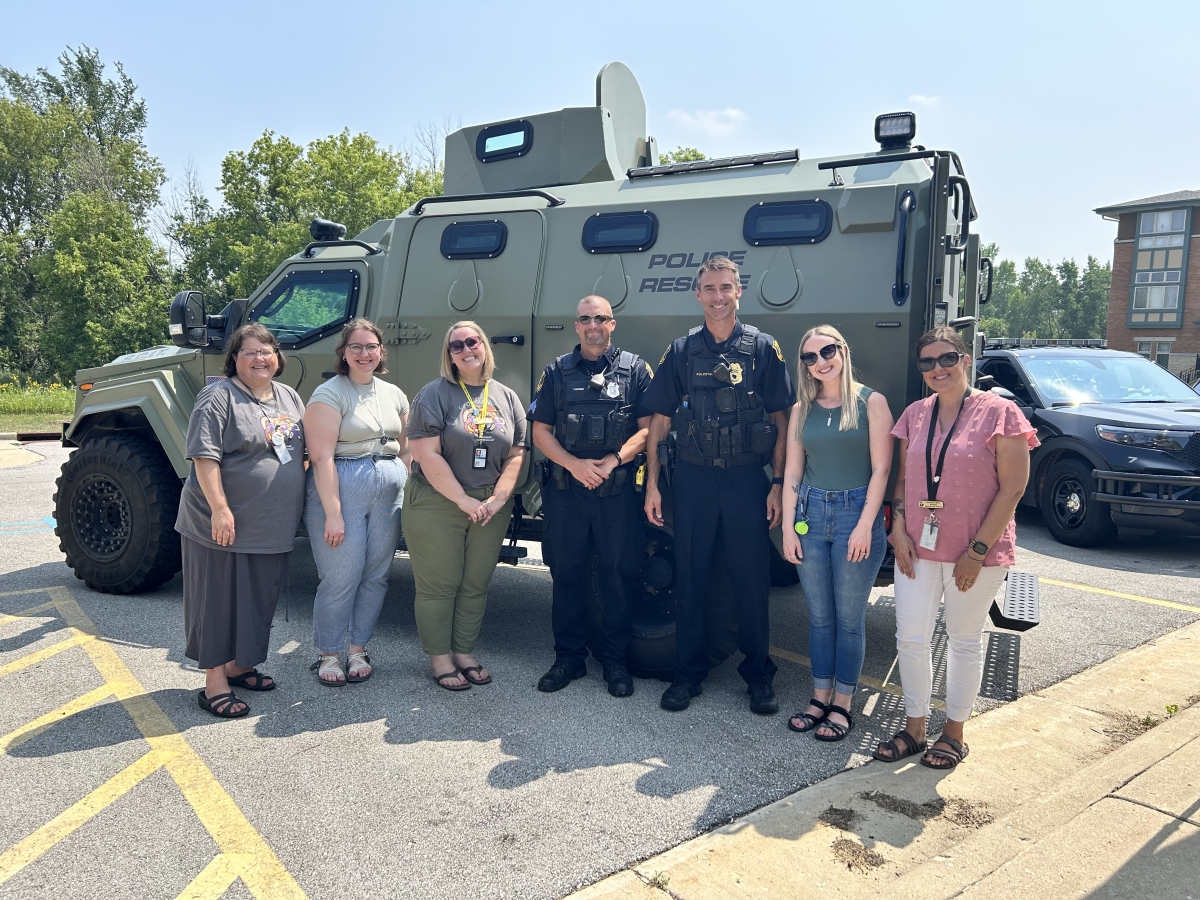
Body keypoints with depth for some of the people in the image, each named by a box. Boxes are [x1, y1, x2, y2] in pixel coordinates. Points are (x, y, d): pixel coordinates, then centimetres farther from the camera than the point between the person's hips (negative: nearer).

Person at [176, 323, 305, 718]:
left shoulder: (289, 397, 12)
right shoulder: (218, 398, -10)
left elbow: (305, 451, 19)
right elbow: (204, 456, -17)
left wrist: (301, 501, 15)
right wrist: (220, 508, -23)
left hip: (274, 527, 7)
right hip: (226, 526, -7)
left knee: (259, 600, 16)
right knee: (220, 600, 3)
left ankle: (239, 665, 32)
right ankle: (215, 683, 12)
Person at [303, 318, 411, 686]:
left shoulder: (394, 394, 13)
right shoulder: (329, 394, -5)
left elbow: (404, 450, 18)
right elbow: (321, 457, -12)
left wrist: (408, 496, 9)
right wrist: (332, 513, -17)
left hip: (390, 492, 5)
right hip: (341, 489, -5)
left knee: (376, 575, 8)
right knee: (342, 578, -2)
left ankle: (358, 650, 24)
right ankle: (328, 654, 16)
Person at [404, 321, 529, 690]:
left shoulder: (507, 397, 9)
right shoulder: (434, 395, -4)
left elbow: (516, 455, 7)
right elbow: (427, 455, -12)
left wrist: (497, 499, -7)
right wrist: (464, 500, -16)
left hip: (491, 508, 4)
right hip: (436, 506, -4)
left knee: (476, 585, 11)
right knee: (439, 586, 3)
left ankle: (464, 652, 25)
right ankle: (440, 658, 17)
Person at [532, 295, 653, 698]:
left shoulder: (635, 369, 5)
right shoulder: (557, 371, 10)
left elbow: (648, 428, 0)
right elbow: (540, 432, 6)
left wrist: (612, 461, -14)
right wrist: (575, 464, -10)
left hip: (618, 490, -2)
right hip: (565, 488, 2)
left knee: (618, 574, 4)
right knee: (566, 573, 8)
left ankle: (614, 659, 18)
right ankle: (568, 657, 22)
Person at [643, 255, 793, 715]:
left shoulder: (763, 348, 3)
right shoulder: (681, 351, 6)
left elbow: (780, 421, 3)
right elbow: (659, 420, 6)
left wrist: (777, 484, -4)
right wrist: (652, 484, 1)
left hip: (747, 478, -1)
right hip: (693, 478, 1)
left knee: (752, 578, 6)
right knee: (690, 578, 8)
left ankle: (758, 674, 22)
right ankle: (689, 672, 23)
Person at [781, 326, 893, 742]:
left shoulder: (871, 402, -2)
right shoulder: (802, 409, 8)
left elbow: (881, 468, -7)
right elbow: (792, 471, 7)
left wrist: (865, 525, -14)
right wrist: (788, 527, 1)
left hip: (855, 515, -3)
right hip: (811, 515, 4)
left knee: (849, 617, 5)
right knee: (819, 615, 11)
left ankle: (842, 704, 18)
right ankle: (820, 697, 24)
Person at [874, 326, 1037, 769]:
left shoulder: (999, 412, -9)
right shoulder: (915, 415, 7)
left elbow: (1012, 488, -11)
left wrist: (977, 550, -15)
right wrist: (899, 528, -3)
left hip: (976, 553, -4)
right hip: (918, 547, 4)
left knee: (964, 641, 10)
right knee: (910, 638, 5)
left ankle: (954, 732, 27)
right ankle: (914, 728, 24)